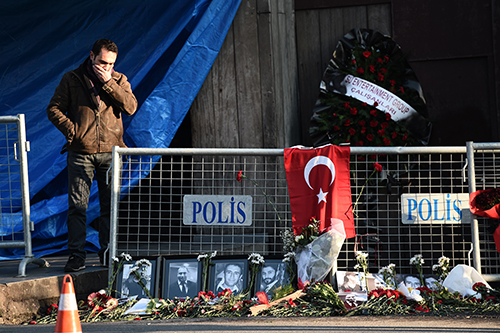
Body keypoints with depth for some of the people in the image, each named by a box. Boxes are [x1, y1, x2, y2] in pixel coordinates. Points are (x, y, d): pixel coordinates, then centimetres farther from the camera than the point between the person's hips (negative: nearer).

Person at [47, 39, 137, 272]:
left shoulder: (119, 80, 9)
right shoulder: (71, 79, 5)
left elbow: (131, 107, -6)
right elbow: (54, 109, 4)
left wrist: (109, 83, -13)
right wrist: (71, 130, -9)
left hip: (111, 151, 2)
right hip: (81, 152, -1)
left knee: (110, 205, 4)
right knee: (77, 205, -5)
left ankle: (108, 253, 13)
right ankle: (76, 255, -2)